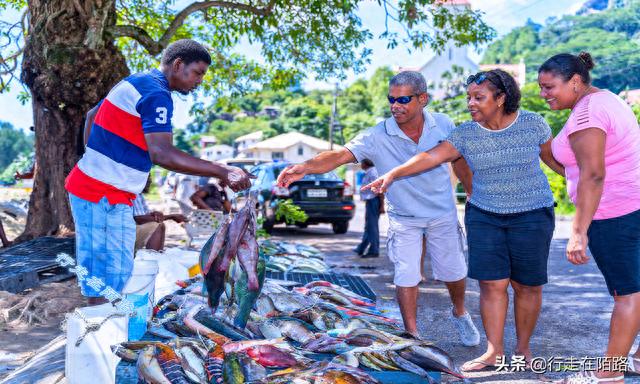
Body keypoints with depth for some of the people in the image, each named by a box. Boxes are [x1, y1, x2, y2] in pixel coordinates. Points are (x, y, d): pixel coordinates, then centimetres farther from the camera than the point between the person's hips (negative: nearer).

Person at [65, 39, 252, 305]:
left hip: (89, 183, 10)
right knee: (110, 274, -5)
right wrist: (222, 172, -31)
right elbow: (161, 154, -29)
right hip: (104, 195, -10)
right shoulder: (156, 94, -16)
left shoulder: (134, 82, 15)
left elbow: (91, 115, 27)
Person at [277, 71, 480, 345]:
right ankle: (412, 335, 18)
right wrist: (305, 167, -50)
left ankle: (459, 314, 45)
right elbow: (341, 155, -33)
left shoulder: (443, 125, -12)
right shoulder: (377, 136, -20)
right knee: (406, 278, -2)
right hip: (404, 219, -2)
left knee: (454, 273, 14)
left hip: (443, 214, 2)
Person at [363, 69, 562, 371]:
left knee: (526, 285, 4)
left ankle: (523, 349, 20)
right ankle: (494, 351, 9)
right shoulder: (466, 134, -5)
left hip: (532, 215, -1)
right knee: (492, 283, -1)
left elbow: (553, 158, 8)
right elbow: (431, 157, -17)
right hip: (484, 216, 2)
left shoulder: (533, 124, -6)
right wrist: (393, 174, -30)